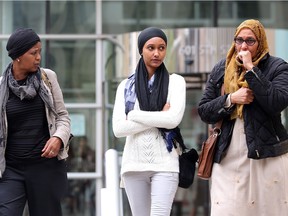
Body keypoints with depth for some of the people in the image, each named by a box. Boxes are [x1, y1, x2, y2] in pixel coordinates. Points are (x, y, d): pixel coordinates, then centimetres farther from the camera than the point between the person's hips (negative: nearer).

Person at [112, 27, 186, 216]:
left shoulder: (175, 81, 5)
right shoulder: (126, 86, 10)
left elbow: (174, 119, -12)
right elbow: (118, 128, -2)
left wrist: (134, 115, -6)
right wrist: (158, 119, -8)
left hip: (164, 163, -3)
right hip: (134, 163, 3)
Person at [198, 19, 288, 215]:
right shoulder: (221, 70, 12)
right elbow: (204, 112, 9)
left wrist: (251, 69, -15)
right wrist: (231, 99, -8)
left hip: (267, 157, -2)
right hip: (228, 159, 3)